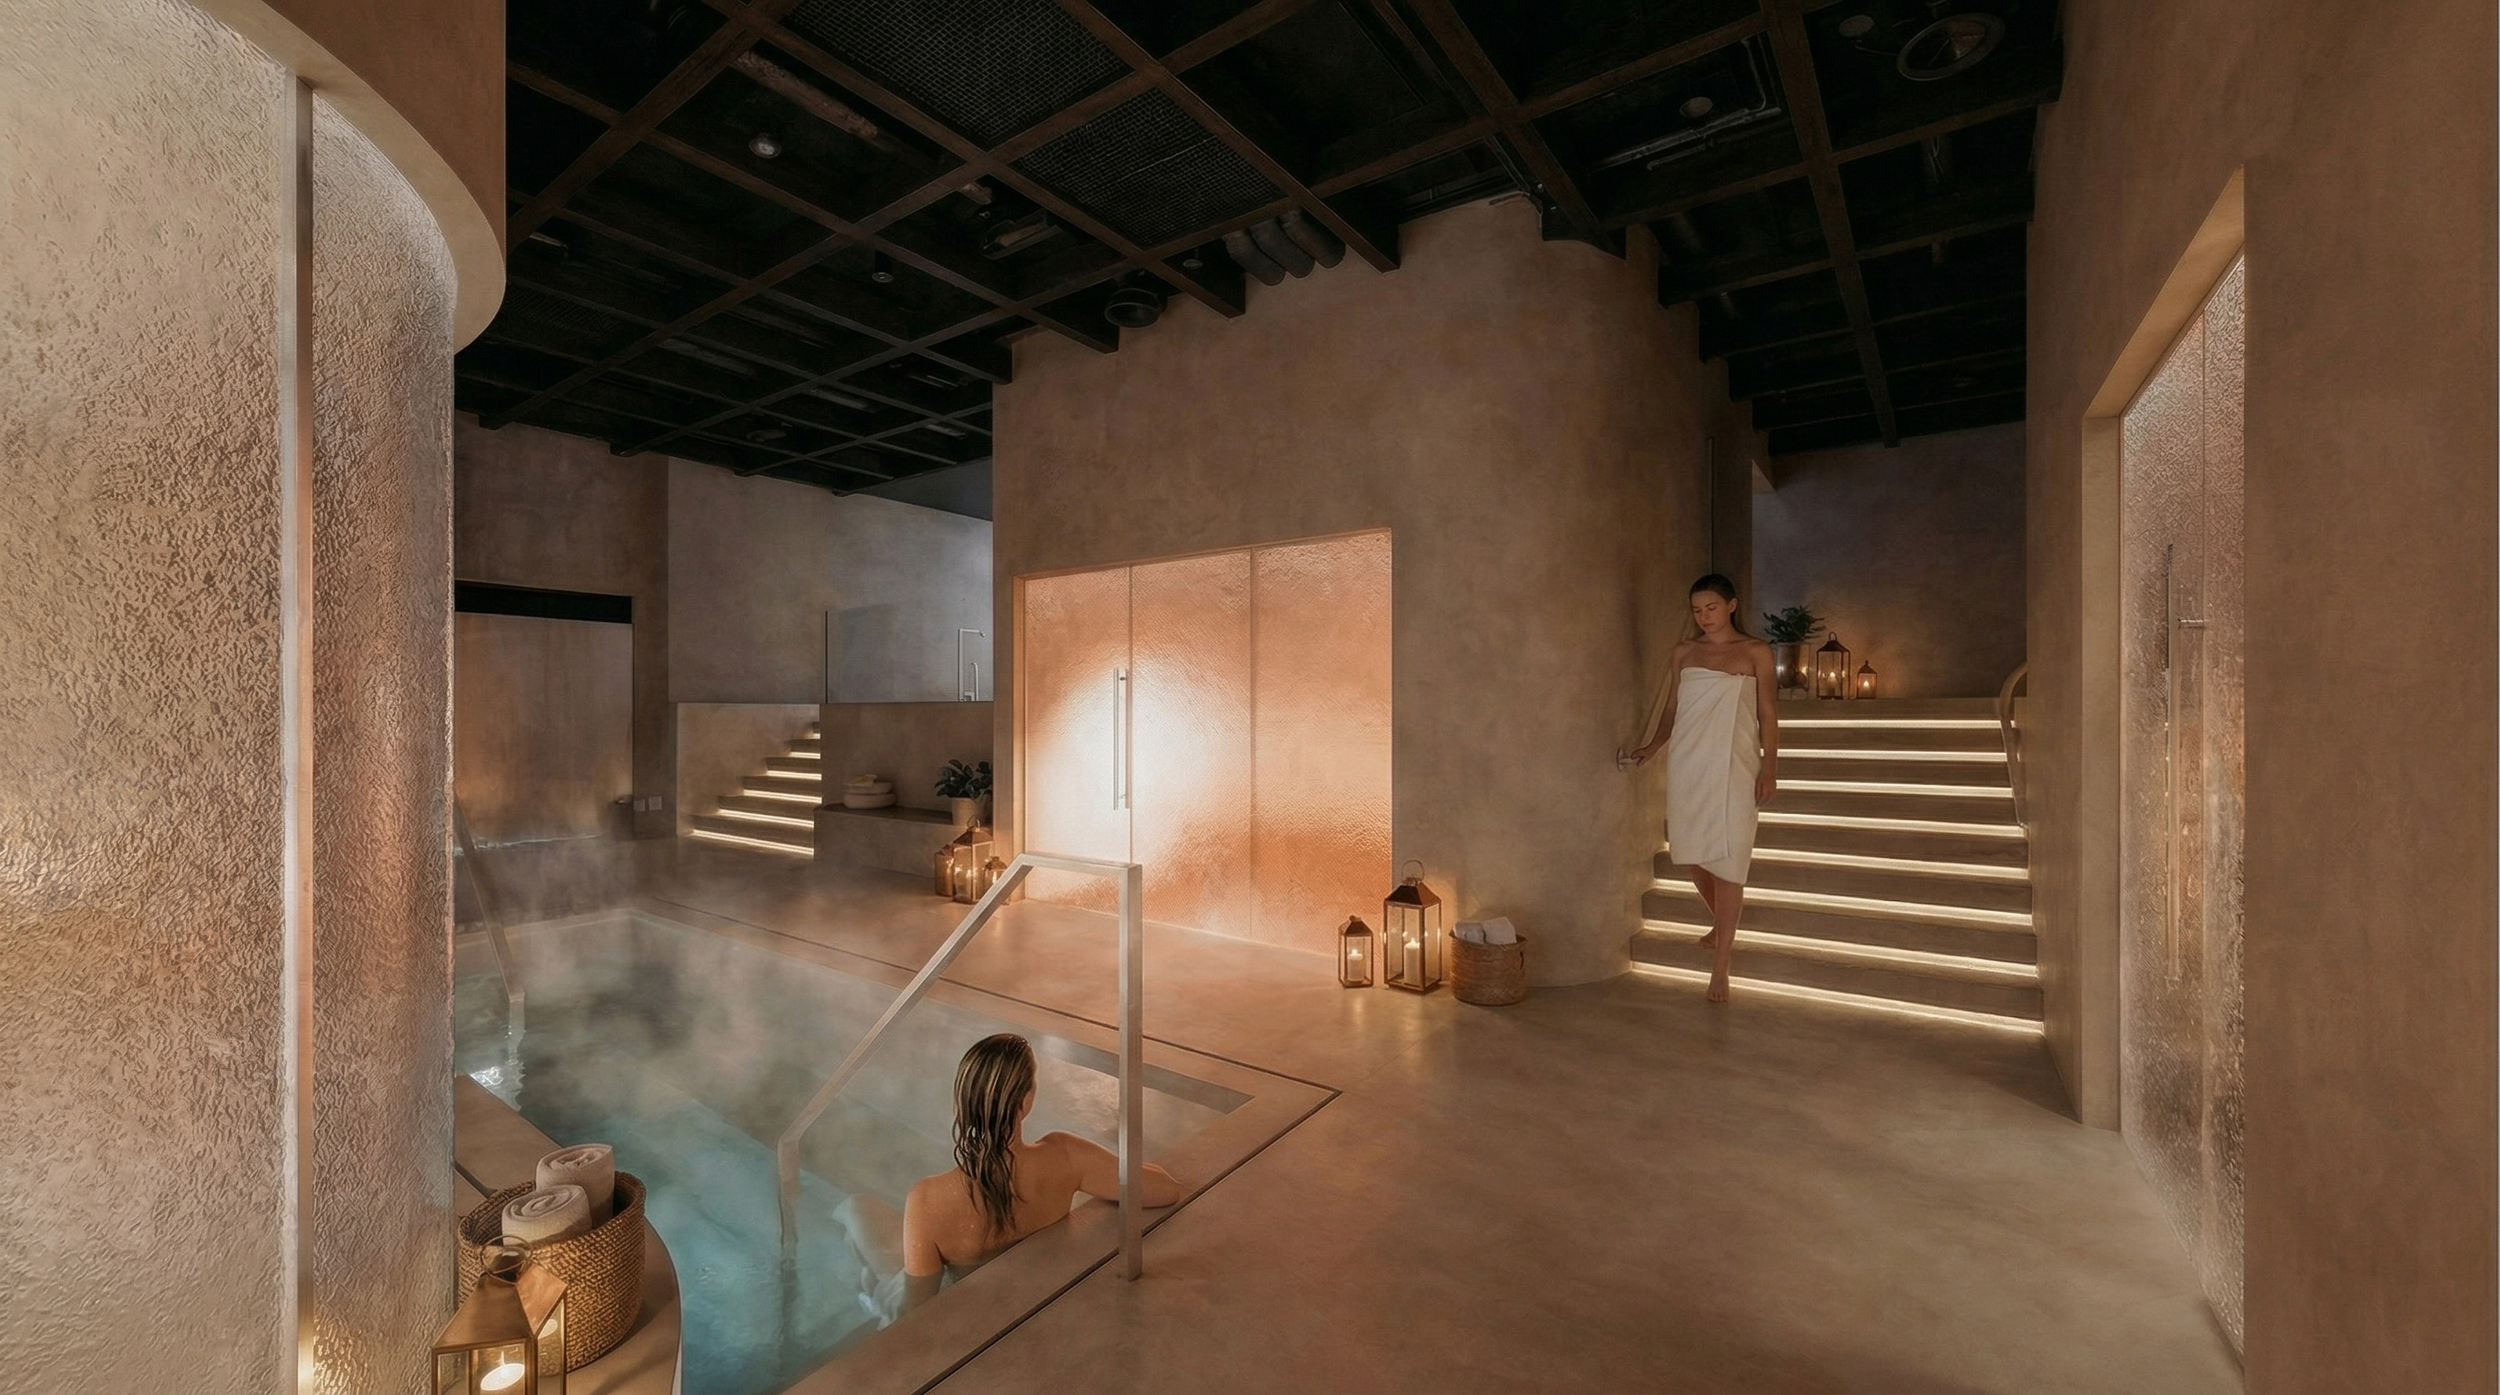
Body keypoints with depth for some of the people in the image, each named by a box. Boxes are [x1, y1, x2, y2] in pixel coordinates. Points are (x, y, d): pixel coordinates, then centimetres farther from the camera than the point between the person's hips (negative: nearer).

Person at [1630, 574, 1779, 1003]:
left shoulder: (1755, 652, 2)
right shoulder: (1683, 653, 10)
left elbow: (1767, 713, 1)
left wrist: (1769, 767, -4)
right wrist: (1654, 746, 0)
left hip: (1733, 766, -3)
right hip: (1687, 762, 4)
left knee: (1727, 858, -5)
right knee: (1694, 853, 11)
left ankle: (1720, 967, 0)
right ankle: (1722, 927, 38)